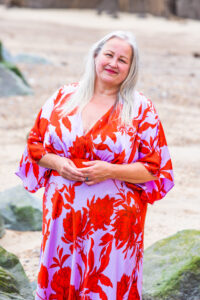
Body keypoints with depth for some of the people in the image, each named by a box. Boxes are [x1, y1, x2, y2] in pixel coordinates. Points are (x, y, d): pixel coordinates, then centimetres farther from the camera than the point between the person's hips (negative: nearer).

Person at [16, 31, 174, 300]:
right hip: (63, 214, 3)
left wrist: (110, 171, -17)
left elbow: (155, 169, -4)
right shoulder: (64, 97, 5)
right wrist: (57, 163, -9)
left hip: (113, 220, -2)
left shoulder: (141, 110, -3)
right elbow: (35, 143, 11)